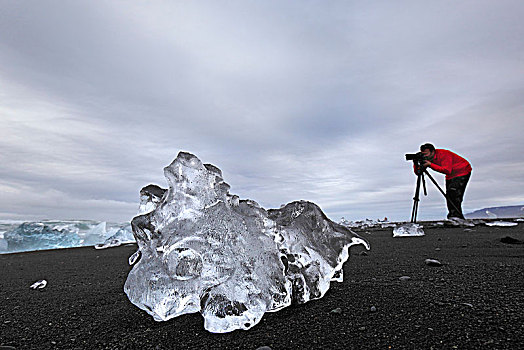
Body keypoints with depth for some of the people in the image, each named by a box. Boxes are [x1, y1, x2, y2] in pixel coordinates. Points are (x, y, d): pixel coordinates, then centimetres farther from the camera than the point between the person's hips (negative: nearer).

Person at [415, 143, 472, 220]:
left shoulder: (443, 154, -29)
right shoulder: (426, 159, -9)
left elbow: (447, 170, -41)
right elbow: (418, 172, -12)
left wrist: (430, 165, -44)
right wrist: (416, 164, -32)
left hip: (462, 171, -8)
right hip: (451, 175, 8)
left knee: (454, 194, -21)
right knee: (449, 195, 2)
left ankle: (456, 216, -18)